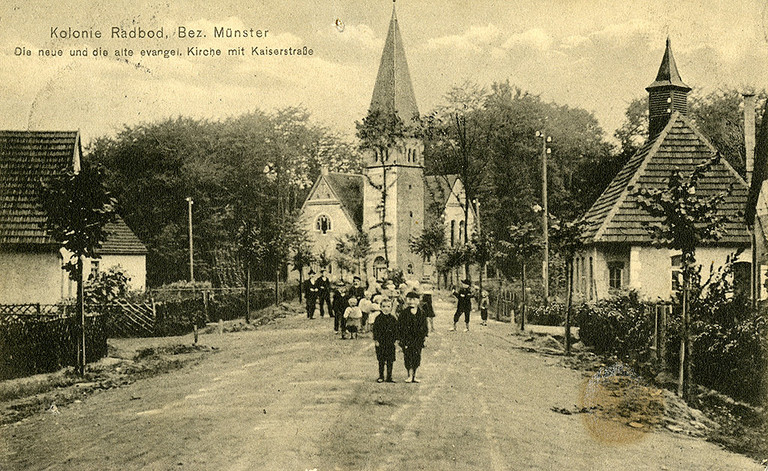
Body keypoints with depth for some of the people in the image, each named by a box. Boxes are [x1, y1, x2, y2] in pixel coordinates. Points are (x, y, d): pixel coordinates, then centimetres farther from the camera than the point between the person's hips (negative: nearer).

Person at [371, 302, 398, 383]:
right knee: (381, 361, 2)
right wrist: (376, 340, -10)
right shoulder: (378, 318, -1)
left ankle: (389, 377, 8)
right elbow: (375, 330, -2)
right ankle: (381, 377, 9)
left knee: (390, 361, 2)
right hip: (381, 343, -2)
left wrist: (396, 339, 3)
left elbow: (396, 330, 10)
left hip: (390, 343, 2)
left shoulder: (392, 318, 5)